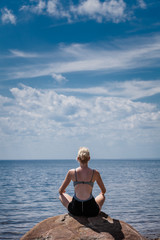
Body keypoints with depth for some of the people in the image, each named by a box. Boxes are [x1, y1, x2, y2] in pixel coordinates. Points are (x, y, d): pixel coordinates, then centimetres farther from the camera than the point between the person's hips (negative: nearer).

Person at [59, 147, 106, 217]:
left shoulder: (71, 172, -5)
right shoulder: (95, 173, -4)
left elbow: (61, 191, 7)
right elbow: (104, 191, 11)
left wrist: (63, 193, 32)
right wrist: (101, 194, 36)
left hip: (75, 210, 0)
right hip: (91, 211, 0)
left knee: (61, 195, 30)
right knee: (102, 196, 32)